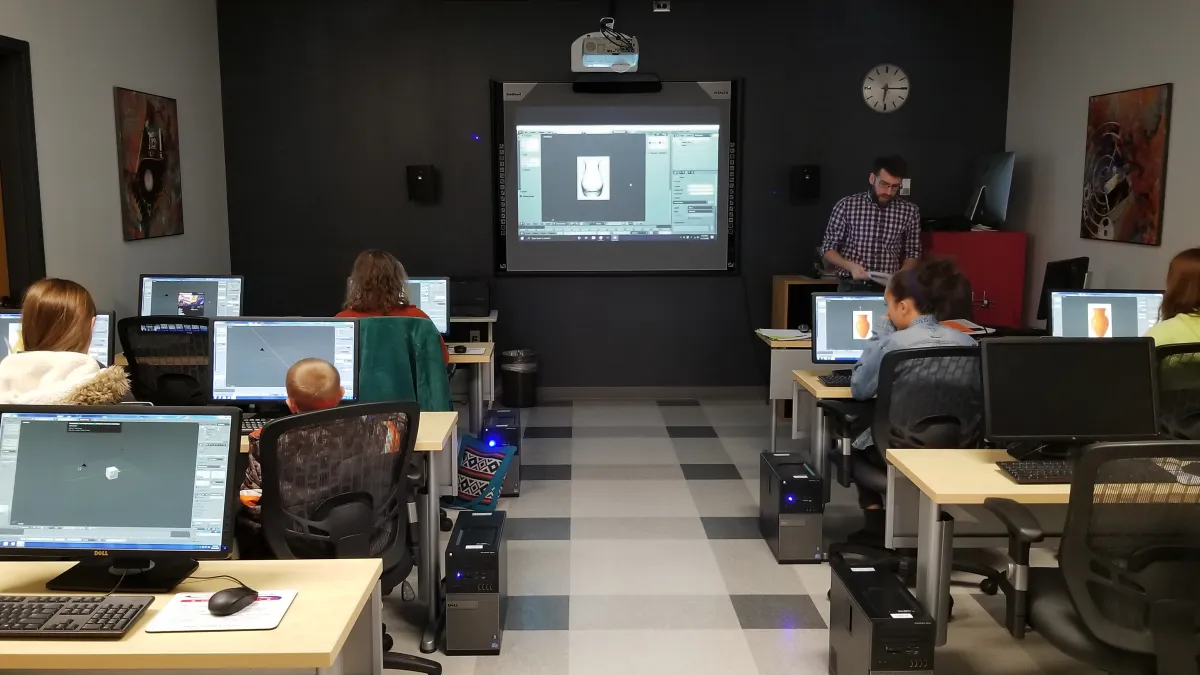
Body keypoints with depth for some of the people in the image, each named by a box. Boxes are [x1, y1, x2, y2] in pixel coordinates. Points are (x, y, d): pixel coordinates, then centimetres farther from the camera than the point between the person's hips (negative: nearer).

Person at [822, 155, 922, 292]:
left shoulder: (910, 211, 4)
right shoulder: (846, 205, -1)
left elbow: (912, 253, 12)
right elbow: (828, 249, 2)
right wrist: (850, 266, -15)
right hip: (851, 287, -2)